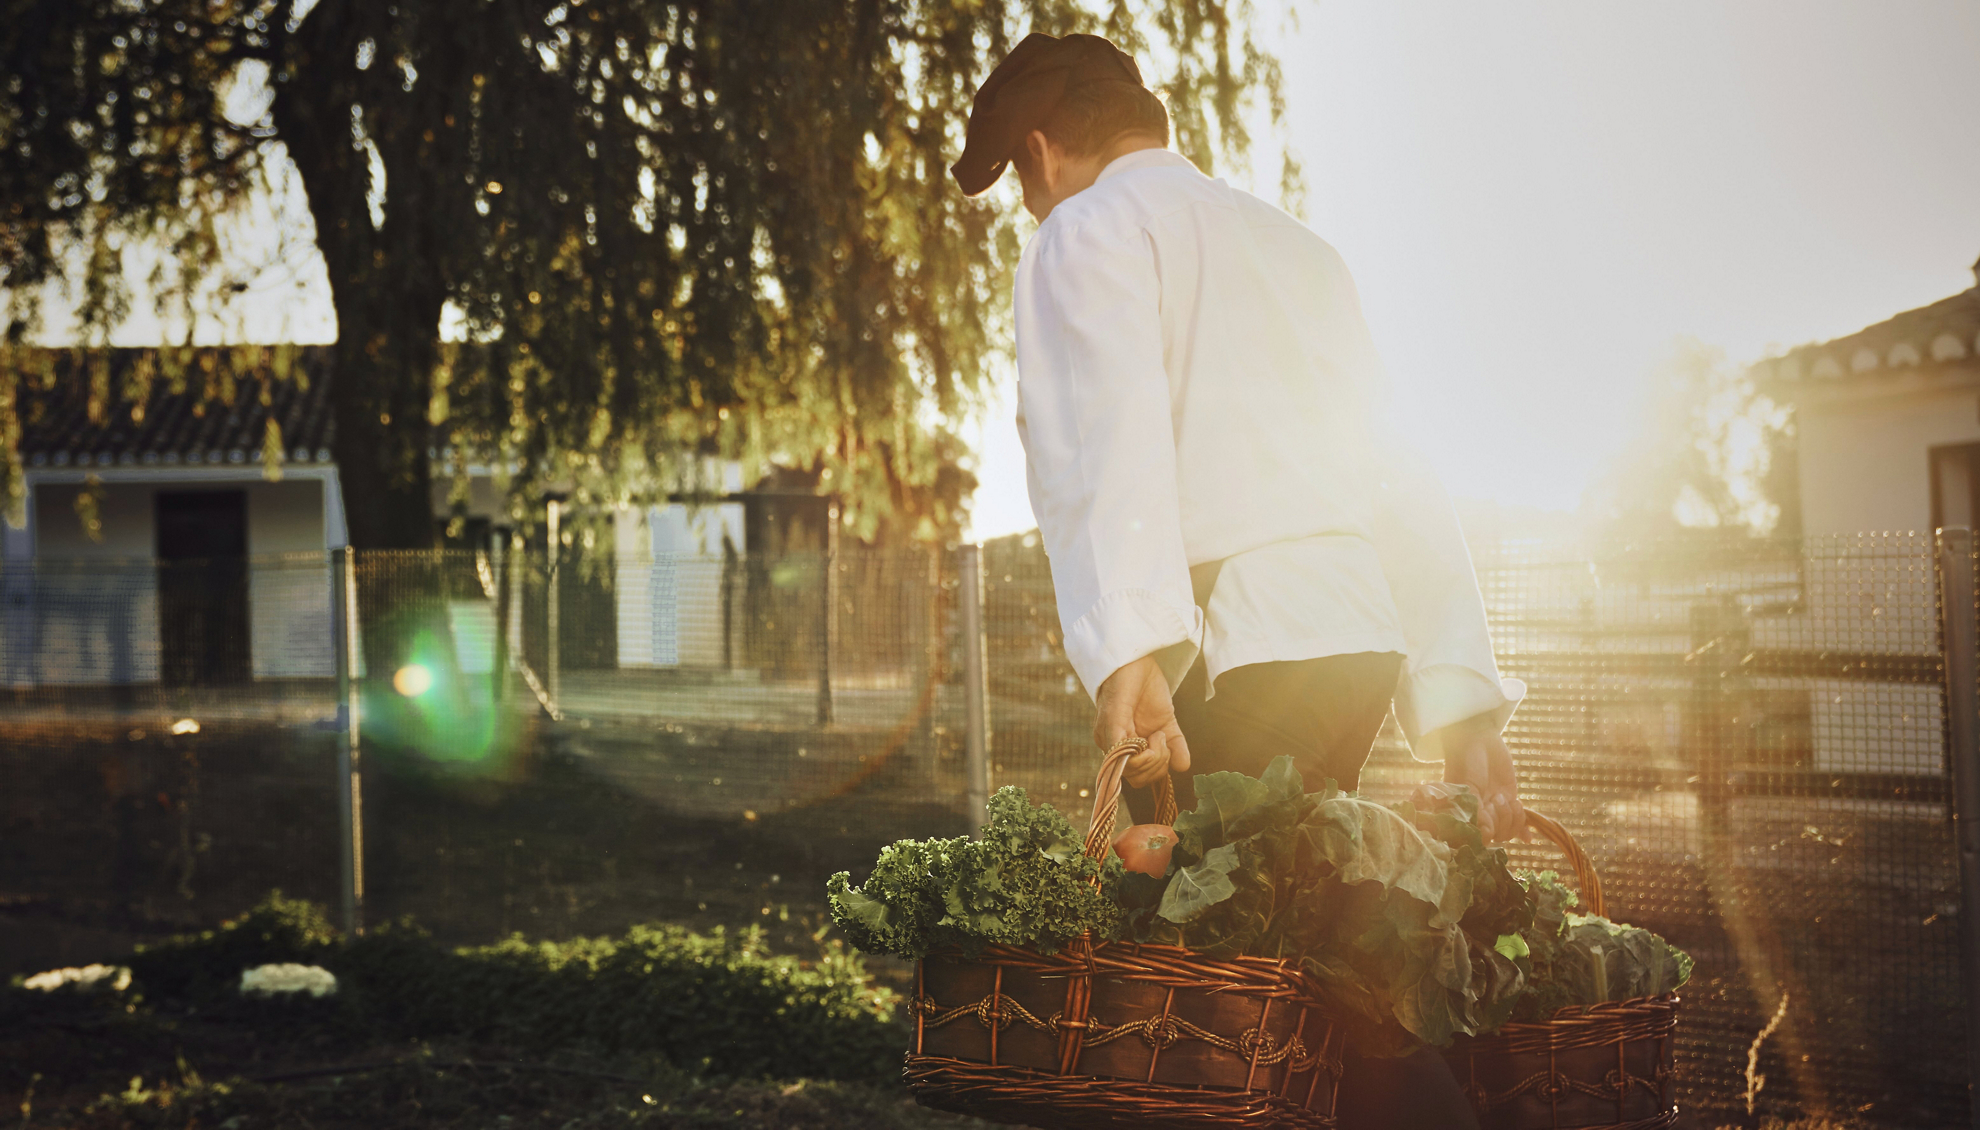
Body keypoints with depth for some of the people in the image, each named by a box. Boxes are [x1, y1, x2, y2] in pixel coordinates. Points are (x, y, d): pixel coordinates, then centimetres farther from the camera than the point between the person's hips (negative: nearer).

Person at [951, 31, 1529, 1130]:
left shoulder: (1087, 232, 5)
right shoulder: (1295, 244, 27)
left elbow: (1111, 432, -16)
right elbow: (1401, 483, 21)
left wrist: (1127, 648, -28)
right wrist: (1465, 706, 19)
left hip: (1233, 655, -7)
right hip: (1362, 640, 8)